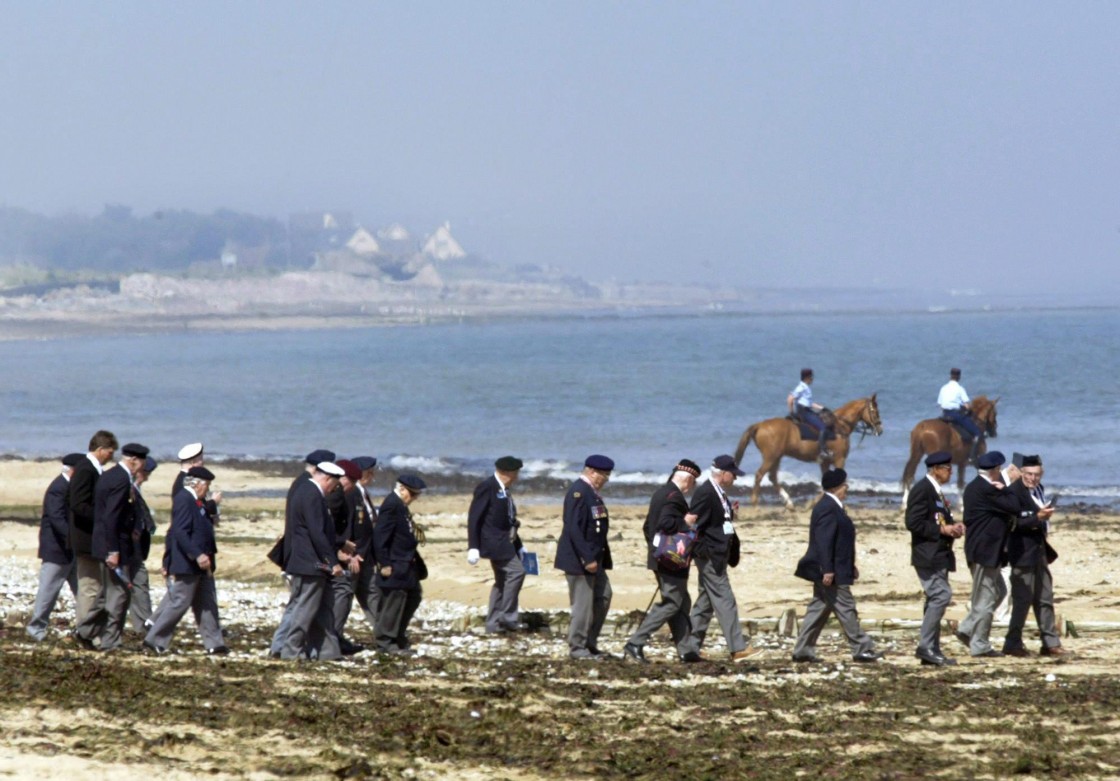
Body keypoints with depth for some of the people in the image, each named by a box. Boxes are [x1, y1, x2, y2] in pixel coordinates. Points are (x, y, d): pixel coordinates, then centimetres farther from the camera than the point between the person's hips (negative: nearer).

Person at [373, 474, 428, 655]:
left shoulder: (400, 505, 13)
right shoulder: (391, 505, -18)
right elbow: (380, 536, -22)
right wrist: (384, 564, -22)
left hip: (407, 564, 11)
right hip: (395, 565, -11)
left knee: (413, 597, 17)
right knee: (394, 601, -4)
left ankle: (398, 637, 26)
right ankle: (386, 642, 5)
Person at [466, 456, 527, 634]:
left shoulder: (503, 490, 15)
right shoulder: (487, 487, -12)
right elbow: (474, 517, -15)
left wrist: (518, 545, 20)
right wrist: (473, 547, -19)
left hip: (505, 542, 10)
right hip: (494, 542, -10)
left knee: (503, 581, 11)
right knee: (516, 571, -15)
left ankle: (493, 624, 15)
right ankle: (508, 616, -10)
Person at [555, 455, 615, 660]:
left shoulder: (591, 492, 14)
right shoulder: (578, 492, -17)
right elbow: (574, 528, -23)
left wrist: (604, 557, 15)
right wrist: (587, 558, -25)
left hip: (594, 557, 10)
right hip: (580, 559, -10)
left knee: (603, 597, 12)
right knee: (583, 603, -4)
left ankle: (590, 643, 20)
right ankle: (577, 647, 5)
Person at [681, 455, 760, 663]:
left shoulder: (719, 493, 15)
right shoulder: (705, 493, -15)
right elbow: (695, 525, -18)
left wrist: (730, 512, 7)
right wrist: (702, 553, -20)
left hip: (719, 555, 10)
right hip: (710, 556, -10)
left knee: (705, 603, 12)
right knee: (725, 601, -11)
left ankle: (691, 648, 16)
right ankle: (738, 649, -12)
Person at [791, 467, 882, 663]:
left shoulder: (831, 506, 16)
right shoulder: (828, 508, -18)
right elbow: (824, 541, -23)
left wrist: (850, 565, 24)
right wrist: (827, 570, -26)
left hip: (829, 571, 11)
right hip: (832, 572, -11)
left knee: (819, 609, 11)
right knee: (845, 609, -4)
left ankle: (803, 650, 12)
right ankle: (862, 649, 0)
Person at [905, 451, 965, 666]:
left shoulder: (935, 491, 17)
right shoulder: (922, 490, -13)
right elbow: (914, 523, -20)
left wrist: (953, 527, 8)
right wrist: (942, 529, -20)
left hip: (938, 555, 10)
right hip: (928, 556, -10)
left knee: (936, 599, 11)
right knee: (941, 595, -17)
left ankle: (931, 650, 14)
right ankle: (926, 646, -14)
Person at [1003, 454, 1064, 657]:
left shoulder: (1038, 489, 11)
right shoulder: (1014, 492, -16)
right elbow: (1014, 523, -23)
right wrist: (1037, 517, -32)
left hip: (1039, 550, 9)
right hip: (1023, 554, -9)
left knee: (1045, 599, 12)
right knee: (1022, 599, -5)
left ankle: (1051, 643, 18)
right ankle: (1013, 643, 3)